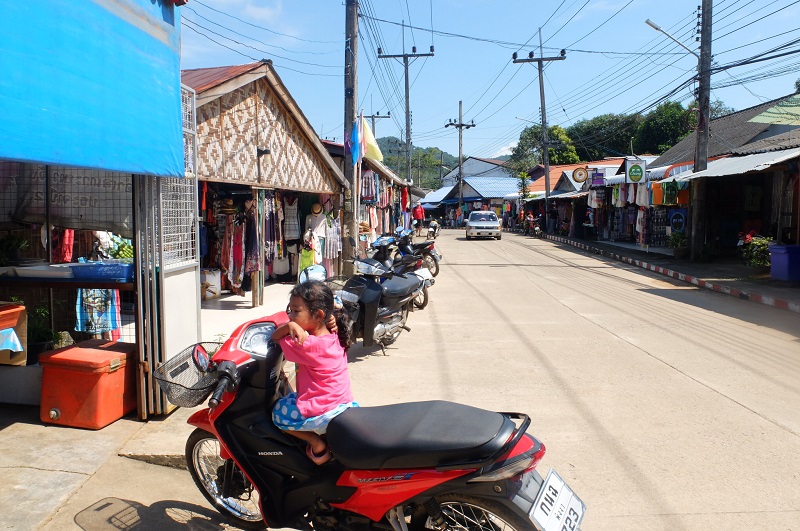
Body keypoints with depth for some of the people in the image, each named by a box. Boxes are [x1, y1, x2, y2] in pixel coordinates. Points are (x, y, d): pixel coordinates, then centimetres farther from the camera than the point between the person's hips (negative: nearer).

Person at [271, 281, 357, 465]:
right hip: (347, 406, 7)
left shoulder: (308, 345, -20)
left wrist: (289, 326, -22)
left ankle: (317, 444, 7)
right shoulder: (335, 337, 1)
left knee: (278, 411, 15)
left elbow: (274, 337, -7)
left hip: (322, 415, -7)